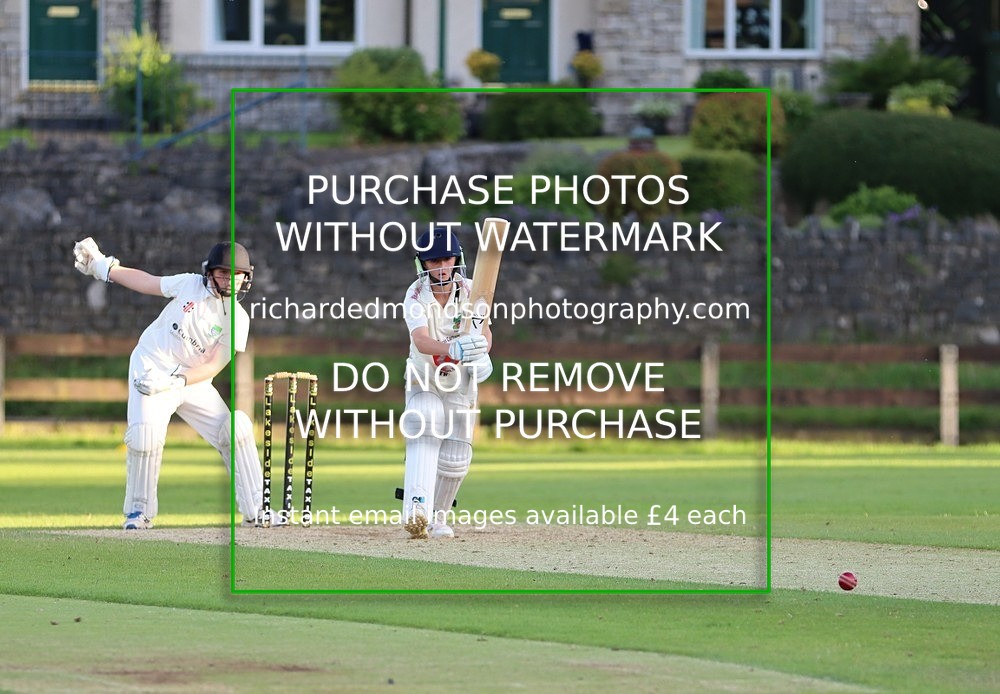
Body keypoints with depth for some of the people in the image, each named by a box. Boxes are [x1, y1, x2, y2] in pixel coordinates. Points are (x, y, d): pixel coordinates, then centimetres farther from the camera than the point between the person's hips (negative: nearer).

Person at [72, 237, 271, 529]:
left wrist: (176, 382, -27)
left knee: (237, 430, -10)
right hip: (151, 370, -2)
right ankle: (138, 511, -5)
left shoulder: (238, 319, -7)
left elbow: (214, 365, -13)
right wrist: (102, 267, 6)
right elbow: (147, 282, 10)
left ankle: (255, 511, -1)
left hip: (193, 382, 2)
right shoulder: (190, 284, -4)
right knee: (145, 434, -22)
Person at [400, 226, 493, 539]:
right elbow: (421, 341, -35)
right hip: (424, 382, -4)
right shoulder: (416, 296, -19)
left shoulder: (469, 290, -9)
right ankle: (417, 513, -41)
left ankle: (437, 517, 20)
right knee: (424, 441, -26)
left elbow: (485, 332, -13)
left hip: (461, 384, 4)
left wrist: (481, 352, -37)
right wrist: (454, 349, -55)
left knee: (455, 459, 1)